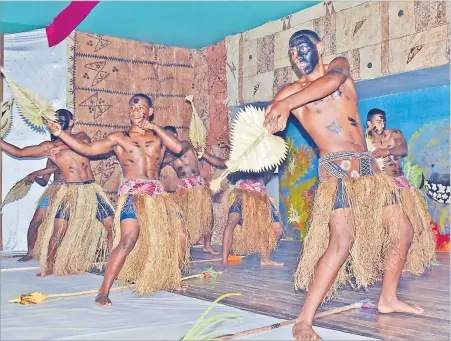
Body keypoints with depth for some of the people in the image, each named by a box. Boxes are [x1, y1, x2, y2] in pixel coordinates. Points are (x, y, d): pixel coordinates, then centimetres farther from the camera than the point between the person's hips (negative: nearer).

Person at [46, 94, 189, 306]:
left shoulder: (158, 136, 14)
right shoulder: (119, 138, 8)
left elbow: (177, 147, -4)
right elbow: (87, 149, 1)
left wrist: (155, 127, -5)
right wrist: (60, 134, -7)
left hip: (157, 193, 4)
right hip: (132, 193, -4)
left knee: (179, 236, 2)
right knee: (129, 239, -22)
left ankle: (172, 279, 25)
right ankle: (103, 292, -15)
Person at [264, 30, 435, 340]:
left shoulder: (340, 66, 11)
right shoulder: (291, 92, 3)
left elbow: (331, 81, -14)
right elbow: (268, 126, -11)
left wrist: (288, 103, -27)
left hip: (369, 167, 6)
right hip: (337, 169, -5)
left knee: (403, 230, 11)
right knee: (342, 241, -23)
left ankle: (388, 299, 30)